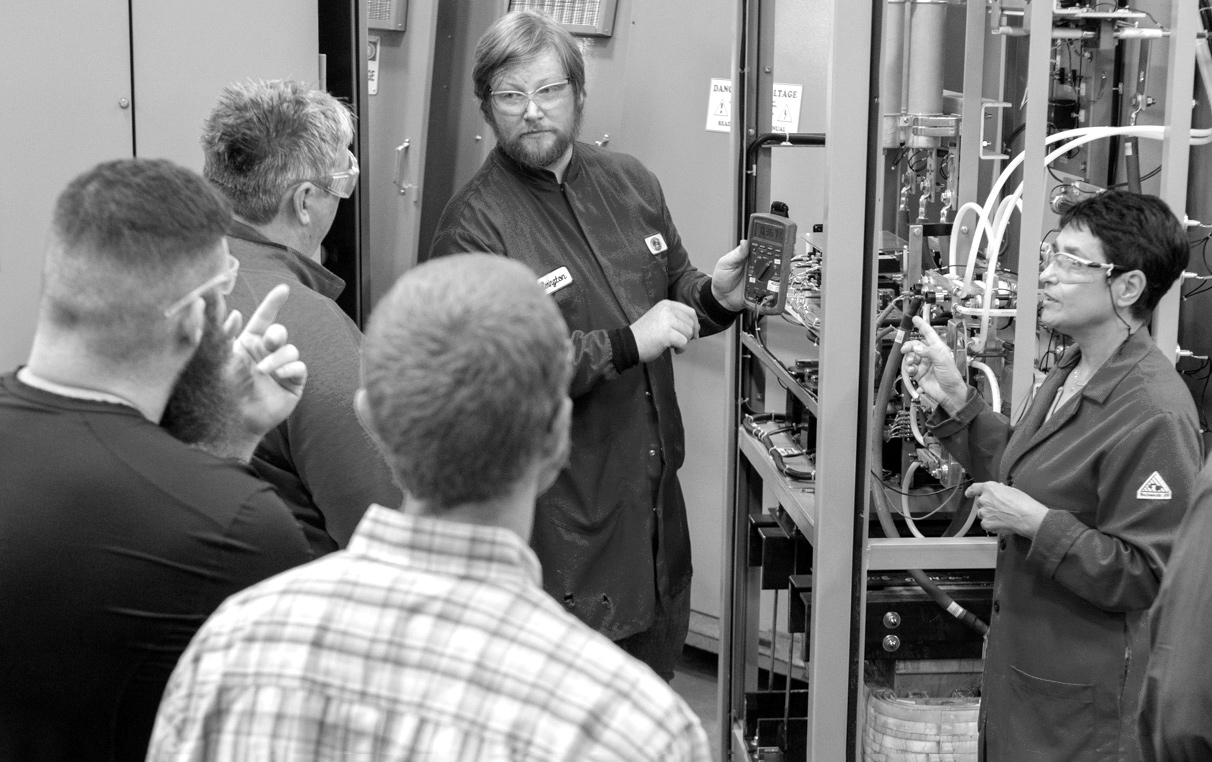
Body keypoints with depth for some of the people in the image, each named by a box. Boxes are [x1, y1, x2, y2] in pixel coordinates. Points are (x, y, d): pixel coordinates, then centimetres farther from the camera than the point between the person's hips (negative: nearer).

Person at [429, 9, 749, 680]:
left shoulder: (629, 182, 9)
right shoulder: (473, 225, -14)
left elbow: (671, 286, 22)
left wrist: (715, 296, -1)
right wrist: (625, 344, -25)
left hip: (654, 495, 7)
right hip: (560, 520, -7)